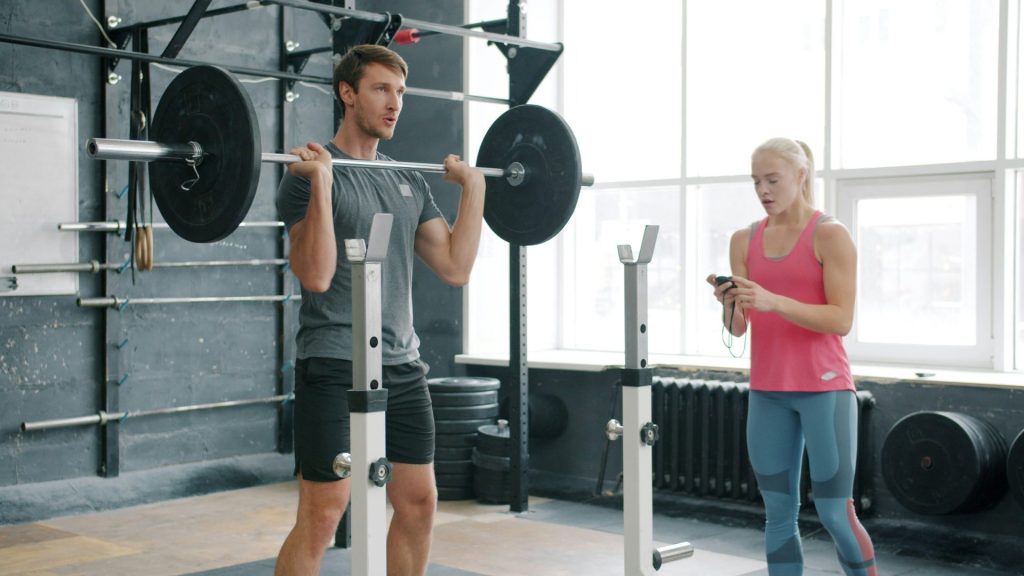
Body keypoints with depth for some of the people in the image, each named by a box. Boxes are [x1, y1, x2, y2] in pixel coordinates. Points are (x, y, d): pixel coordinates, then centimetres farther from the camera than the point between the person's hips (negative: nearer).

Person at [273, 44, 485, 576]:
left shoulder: (408, 182, 13)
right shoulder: (310, 174, -8)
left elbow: (455, 267, 7)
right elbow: (317, 275, -21)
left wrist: (473, 186, 7)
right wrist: (321, 181, -27)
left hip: (402, 366, 7)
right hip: (335, 370, -7)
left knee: (418, 504, 11)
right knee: (322, 516, -4)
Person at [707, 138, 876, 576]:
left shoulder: (830, 236, -7)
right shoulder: (744, 240, 7)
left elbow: (841, 320, -14)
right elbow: (737, 328, 5)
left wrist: (773, 301, -25)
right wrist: (729, 303, -18)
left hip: (824, 389, -4)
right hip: (767, 392, 5)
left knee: (835, 513, -2)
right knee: (779, 514, 8)